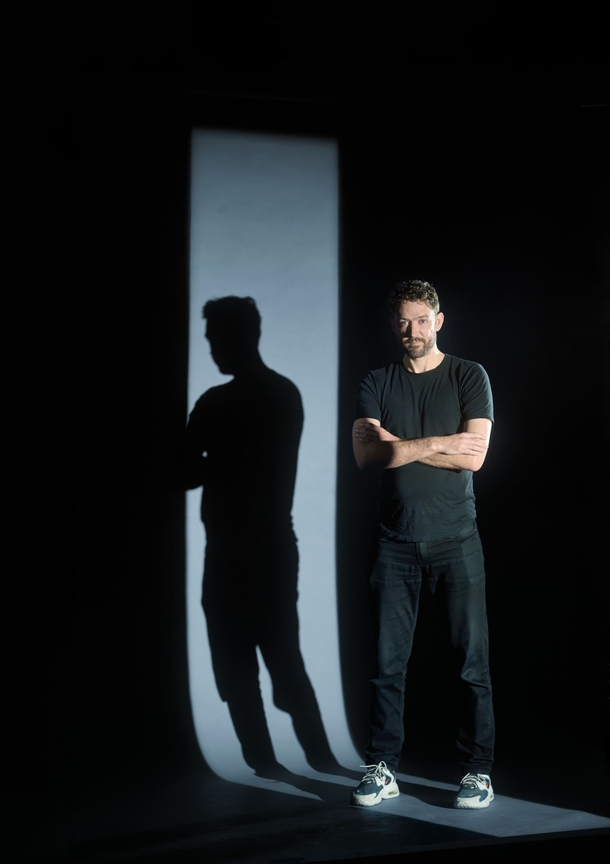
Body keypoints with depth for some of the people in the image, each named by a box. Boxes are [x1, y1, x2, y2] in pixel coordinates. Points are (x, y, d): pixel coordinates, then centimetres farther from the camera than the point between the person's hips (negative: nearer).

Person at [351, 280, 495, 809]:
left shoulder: (469, 377, 5)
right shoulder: (377, 385, 11)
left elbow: (475, 454, -8)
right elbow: (366, 453, -5)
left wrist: (400, 445, -6)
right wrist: (437, 443, -10)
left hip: (455, 539, -2)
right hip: (396, 541, 2)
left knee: (472, 660, -1)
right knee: (389, 661, 3)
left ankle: (479, 771, 8)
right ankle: (383, 769, 12)